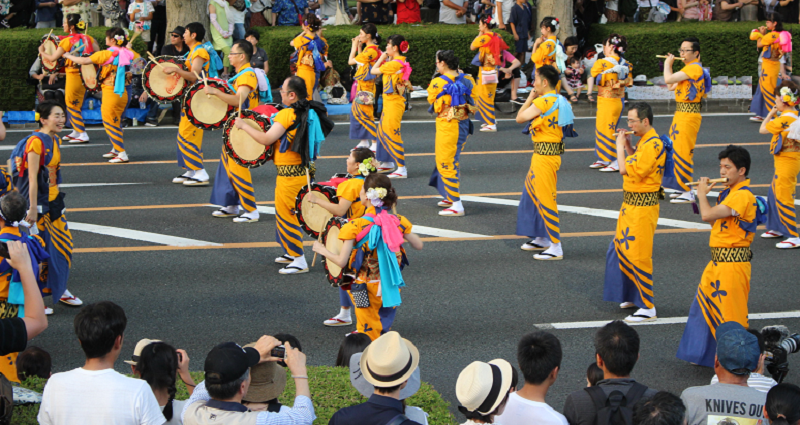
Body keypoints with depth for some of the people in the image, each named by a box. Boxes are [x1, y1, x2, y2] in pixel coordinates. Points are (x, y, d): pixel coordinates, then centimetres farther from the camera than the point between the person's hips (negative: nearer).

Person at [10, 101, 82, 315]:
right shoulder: (36, 141, -19)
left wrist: (56, 200, 18)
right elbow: (32, 177, -20)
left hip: (53, 200, 9)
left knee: (63, 244, 13)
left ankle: (59, 290, 28)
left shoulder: (56, 141, 8)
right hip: (38, 201, -9)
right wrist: (33, 209, -21)